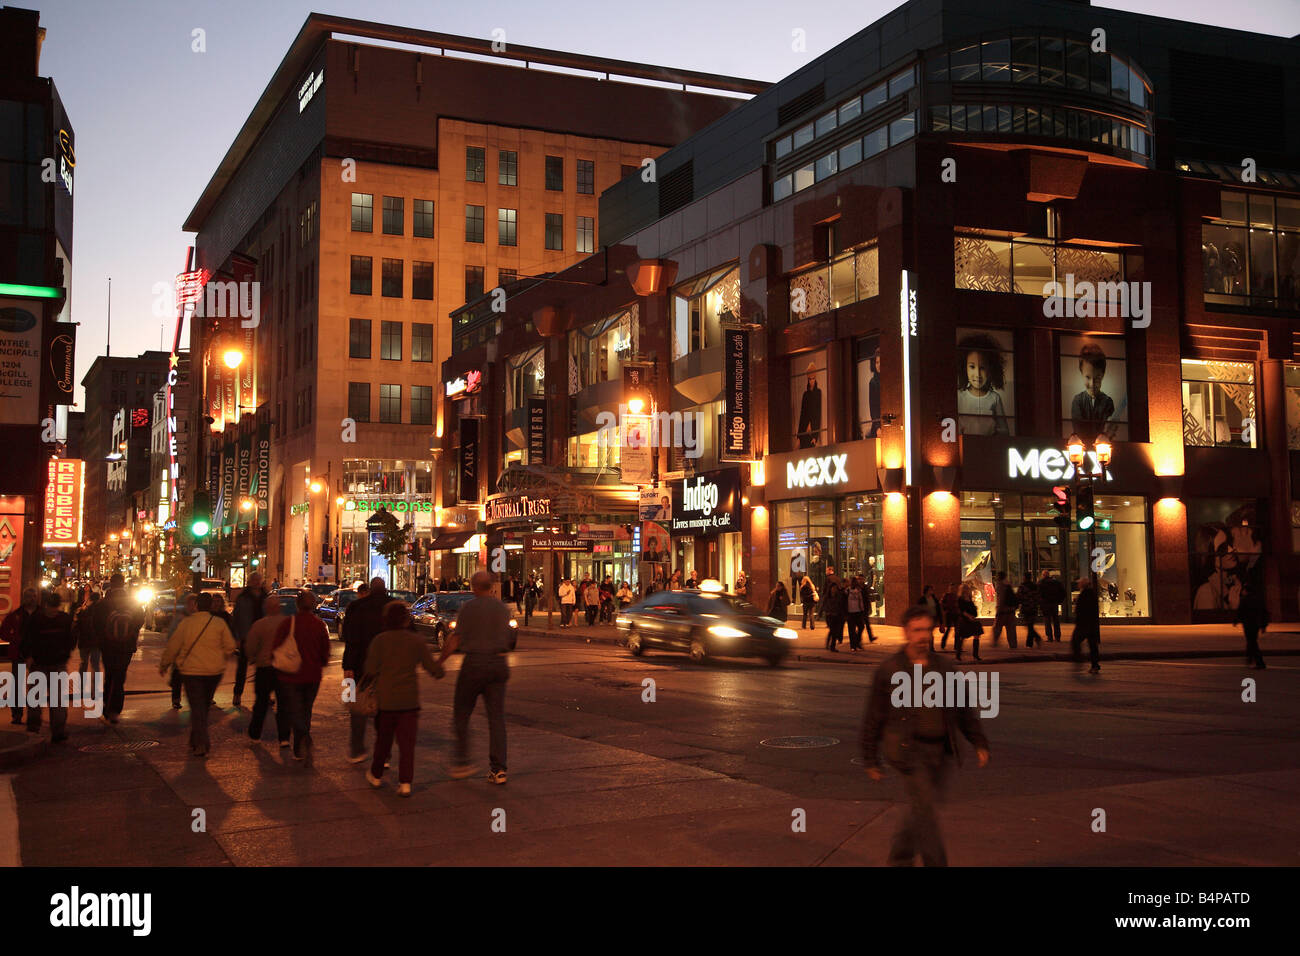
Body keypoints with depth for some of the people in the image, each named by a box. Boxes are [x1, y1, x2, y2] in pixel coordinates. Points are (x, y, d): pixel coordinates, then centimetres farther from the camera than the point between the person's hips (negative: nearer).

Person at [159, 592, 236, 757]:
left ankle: (200, 744, -9)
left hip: (191, 671, -2)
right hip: (214, 671, 2)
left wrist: (163, 665, 16)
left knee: (197, 707, 0)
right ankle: (196, 740, 28)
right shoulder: (219, 623, -3)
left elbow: (172, 646, 1)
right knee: (204, 705, 17)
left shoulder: (186, 623, -5)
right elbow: (230, 647, -1)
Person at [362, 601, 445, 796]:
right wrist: (440, 672, 20)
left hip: (385, 699, 0)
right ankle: (405, 783, -4)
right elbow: (432, 667, -2)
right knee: (407, 742, 3)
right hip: (409, 699, 0)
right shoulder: (417, 641, -2)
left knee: (383, 738, 16)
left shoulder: (380, 640, -6)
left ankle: (376, 775, 31)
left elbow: (370, 670, -9)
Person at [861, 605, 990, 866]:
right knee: (925, 811, -12)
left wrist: (980, 743, 7)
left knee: (919, 810, 15)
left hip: (939, 751, 5)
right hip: (910, 750, -5)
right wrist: (871, 761, 0)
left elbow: (963, 709, 16)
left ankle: (899, 859, 34)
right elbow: (873, 719, 0)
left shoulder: (942, 668, 10)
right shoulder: (889, 670, -4)